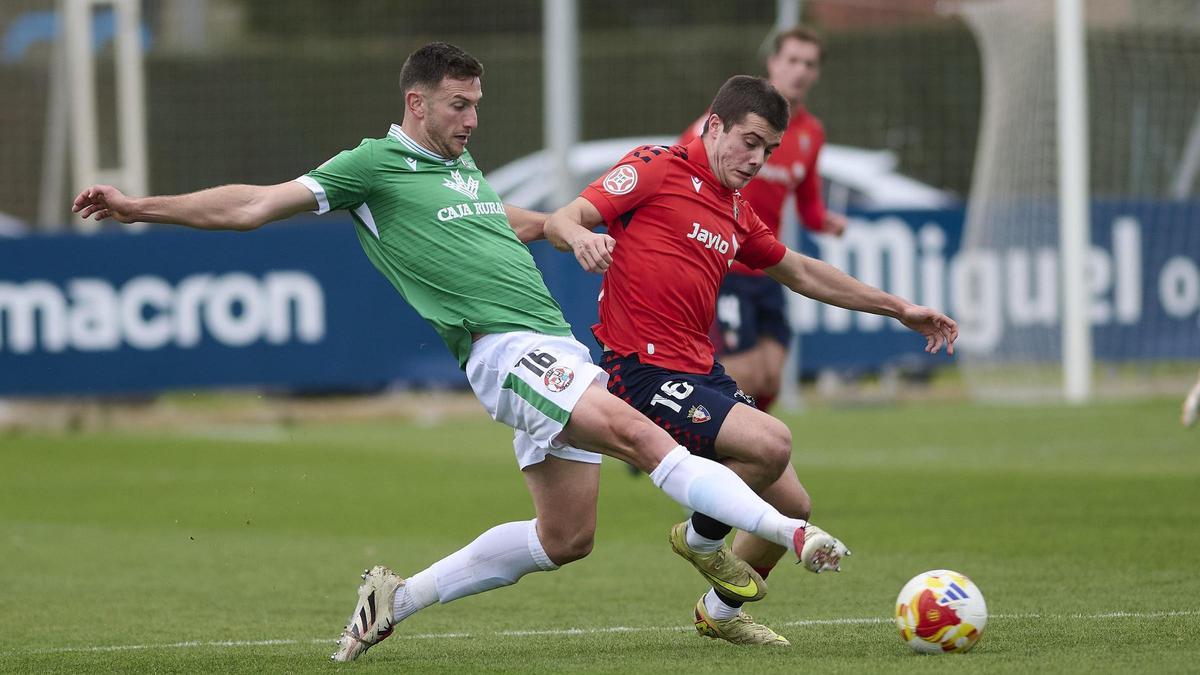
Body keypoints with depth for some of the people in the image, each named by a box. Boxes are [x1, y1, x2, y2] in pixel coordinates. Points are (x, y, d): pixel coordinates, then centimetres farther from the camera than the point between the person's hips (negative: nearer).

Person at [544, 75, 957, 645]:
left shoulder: (735, 214, 19)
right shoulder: (657, 170, -5)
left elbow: (803, 273, 32)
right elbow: (559, 222, -13)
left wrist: (899, 309, 33)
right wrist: (581, 237, -38)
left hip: (702, 373, 9)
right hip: (644, 369, -9)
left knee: (792, 508, 7)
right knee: (771, 443, -27)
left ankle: (721, 610, 31)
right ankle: (701, 535, 0)